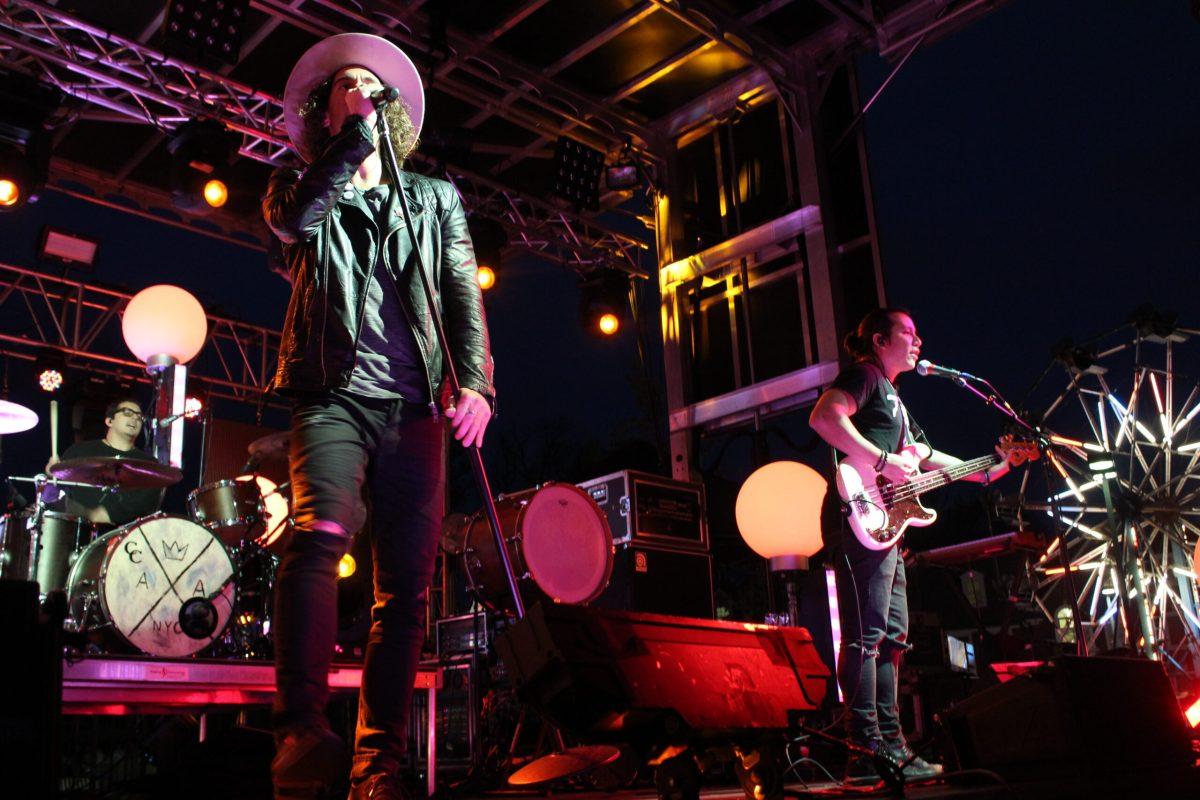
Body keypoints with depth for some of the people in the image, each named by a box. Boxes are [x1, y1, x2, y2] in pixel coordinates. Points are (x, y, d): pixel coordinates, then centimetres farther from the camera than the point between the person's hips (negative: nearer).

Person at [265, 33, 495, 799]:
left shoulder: (436, 198, 22)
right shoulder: (303, 189, 19)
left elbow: (465, 296, 10)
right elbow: (294, 218, -7)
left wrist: (475, 383, -7)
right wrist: (357, 135, -1)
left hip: (416, 407, 2)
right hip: (334, 397, -2)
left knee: (408, 583, -4)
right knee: (320, 534, -27)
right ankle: (304, 730, -31)